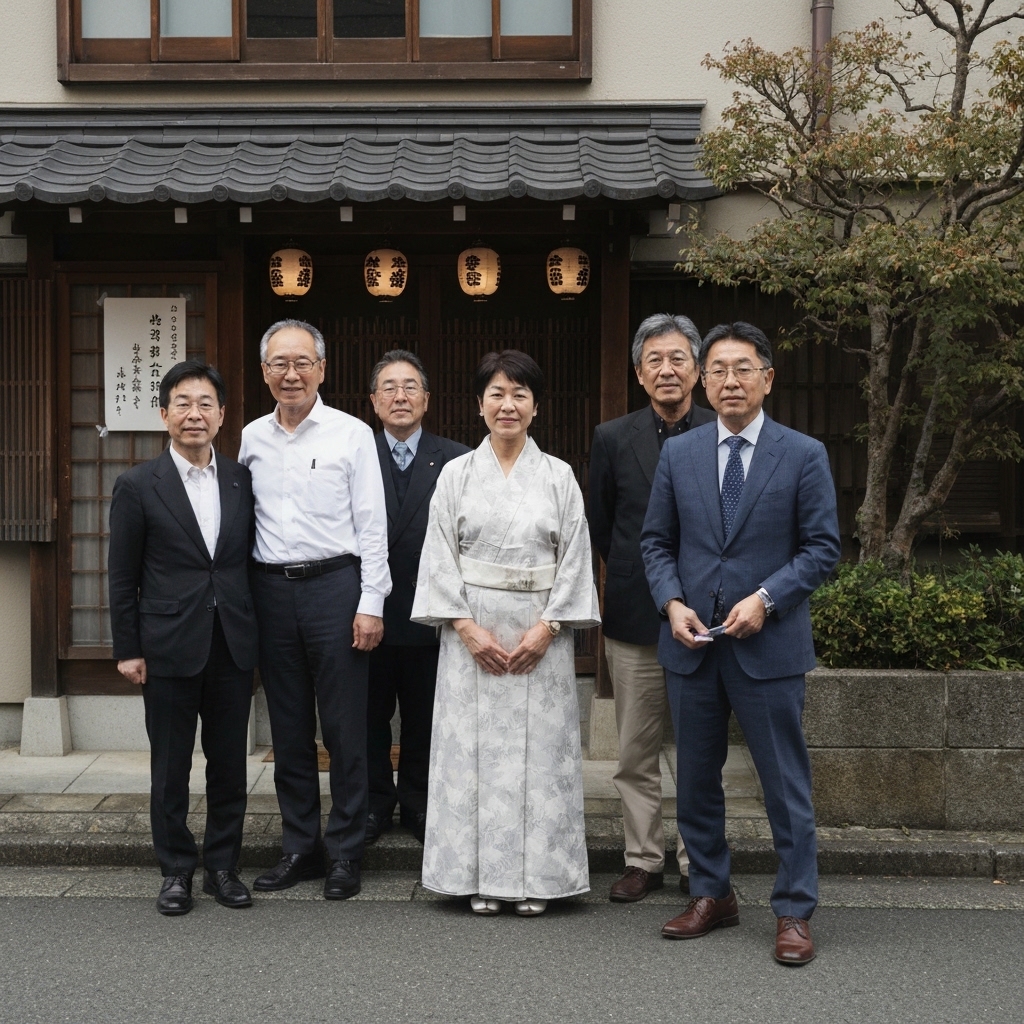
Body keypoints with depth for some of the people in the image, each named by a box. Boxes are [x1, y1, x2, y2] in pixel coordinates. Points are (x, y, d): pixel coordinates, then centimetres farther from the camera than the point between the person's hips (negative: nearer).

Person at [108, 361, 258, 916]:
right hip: (169, 648, -2)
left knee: (230, 763, 9)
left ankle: (222, 865, 23)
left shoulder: (242, 480, 5)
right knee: (170, 767, 7)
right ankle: (176, 870, 21)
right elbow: (122, 577, -1)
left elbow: (250, 561, 9)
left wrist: (254, 632, 5)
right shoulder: (138, 486, -3)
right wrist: (127, 650, -4)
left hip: (233, 646, 3)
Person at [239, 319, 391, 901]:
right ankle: (300, 849, 23)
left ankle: (346, 853, 13)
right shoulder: (252, 439, 9)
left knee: (345, 728, 1)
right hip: (272, 589, 4)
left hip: (334, 585, -4)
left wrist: (371, 603, -9)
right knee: (289, 729, 11)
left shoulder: (351, 434, -2)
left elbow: (372, 524, -4)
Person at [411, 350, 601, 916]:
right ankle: (482, 877, 11)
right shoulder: (456, 475, 5)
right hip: (472, 634, 0)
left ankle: (535, 877, 11)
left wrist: (546, 628, -9)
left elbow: (574, 558, 2)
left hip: (541, 636, 0)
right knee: (475, 750, 1)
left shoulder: (558, 476, 5)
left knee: (539, 749, 1)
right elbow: (440, 558, 1)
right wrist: (467, 628, -9)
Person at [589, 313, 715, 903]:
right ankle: (643, 861, 20)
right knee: (637, 754, 8)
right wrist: (638, 573, 8)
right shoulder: (613, 440, 4)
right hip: (636, 620, 1)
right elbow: (601, 528, 12)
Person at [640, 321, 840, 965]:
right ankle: (712, 896, 27)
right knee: (696, 779, 12)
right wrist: (673, 603, -7)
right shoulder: (678, 454, 6)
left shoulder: (804, 455, -2)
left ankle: (795, 912, 13)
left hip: (769, 644, -3)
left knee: (786, 784, 1)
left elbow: (822, 547, -3)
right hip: (692, 644, 3)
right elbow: (657, 542, 10)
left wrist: (765, 599, -15)